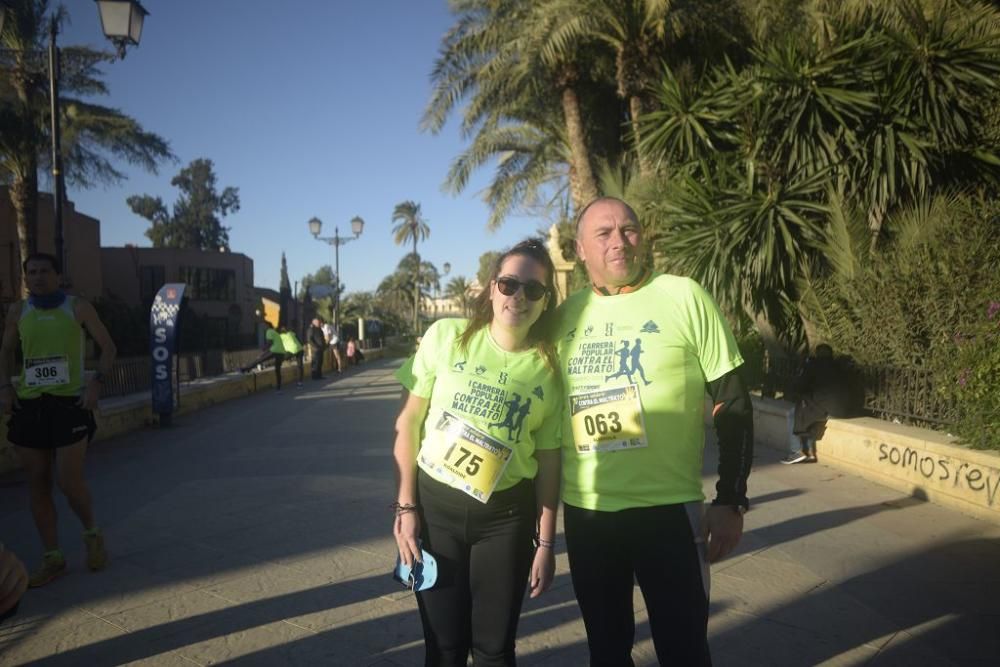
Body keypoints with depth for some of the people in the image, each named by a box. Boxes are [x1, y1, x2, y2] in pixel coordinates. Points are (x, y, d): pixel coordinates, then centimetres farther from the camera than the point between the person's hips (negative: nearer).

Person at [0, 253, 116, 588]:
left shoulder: (78, 307, 1)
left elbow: (108, 347, 4)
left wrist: (96, 382, -11)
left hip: (70, 403, -3)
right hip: (29, 406, 4)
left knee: (69, 481, -8)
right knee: (38, 484, 5)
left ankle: (92, 534, 20)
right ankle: (52, 557, 16)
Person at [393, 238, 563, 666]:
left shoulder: (548, 368, -2)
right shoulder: (446, 337, -6)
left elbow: (548, 459, 2)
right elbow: (409, 422, -1)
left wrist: (546, 542, 1)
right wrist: (405, 506, -5)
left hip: (506, 515, 1)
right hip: (434, 503, 0)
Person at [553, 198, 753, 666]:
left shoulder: (684, 297, -7)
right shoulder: (566, 315, 4)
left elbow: (732, 404, -5)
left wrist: (731, 501, -8)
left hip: (668, 507, -4)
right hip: (584, 511, 4)